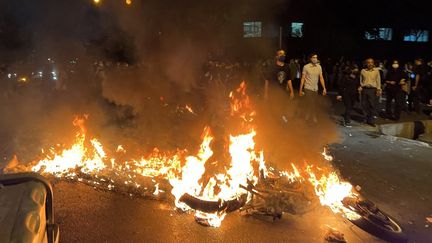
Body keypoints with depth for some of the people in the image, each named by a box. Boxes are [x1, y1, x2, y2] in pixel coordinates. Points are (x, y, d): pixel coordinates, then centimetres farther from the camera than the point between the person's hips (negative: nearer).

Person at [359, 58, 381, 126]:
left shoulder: (376, 71, 4)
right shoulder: (363, 71, 6)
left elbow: (378, 80, 5)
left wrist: (378, 89, -1)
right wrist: (360, 87, 3)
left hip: (373, 90, -1)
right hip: (364, 89, 1)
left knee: (372, 105, -3)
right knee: (365, 105, 2)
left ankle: (370, 120, 5)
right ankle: (367, 119, 13)